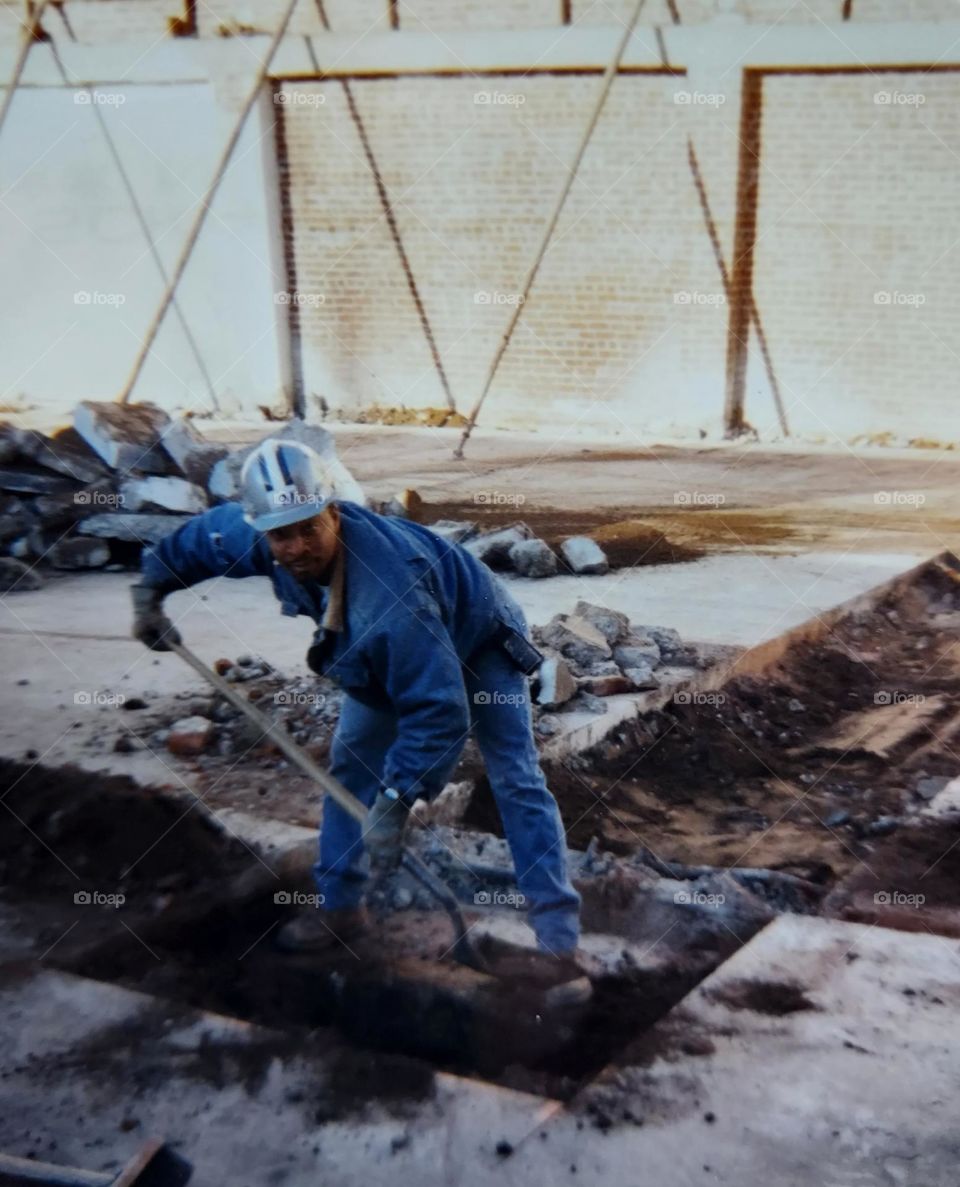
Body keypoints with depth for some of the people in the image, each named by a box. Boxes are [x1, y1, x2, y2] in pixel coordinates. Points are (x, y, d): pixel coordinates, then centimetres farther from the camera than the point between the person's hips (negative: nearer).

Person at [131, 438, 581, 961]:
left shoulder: (389, 594, -48)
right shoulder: (255, 537, -26)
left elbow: (437, 708, -45)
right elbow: (205, 532, -1)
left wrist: (395, 799, -45)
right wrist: (151, 586, 3)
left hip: (475, 641, -7)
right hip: (387, 659, 7)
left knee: (516, 781, -12)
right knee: (350, 762, 7)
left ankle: (558, 931, -6)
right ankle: (339, 906, 20)